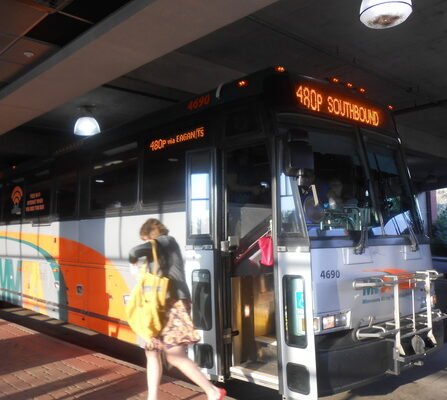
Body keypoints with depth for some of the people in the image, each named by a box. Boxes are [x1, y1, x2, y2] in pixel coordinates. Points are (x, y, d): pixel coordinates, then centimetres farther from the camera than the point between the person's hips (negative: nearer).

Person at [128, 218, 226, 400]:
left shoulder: (166, 241, -4)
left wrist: (133, 262, 2)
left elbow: (136, 251, -18)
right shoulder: (164, 246, 22)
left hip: (174, 304, -10)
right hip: (165, 305, 10)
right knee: (152, 352, 11)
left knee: (175, 357, -11)